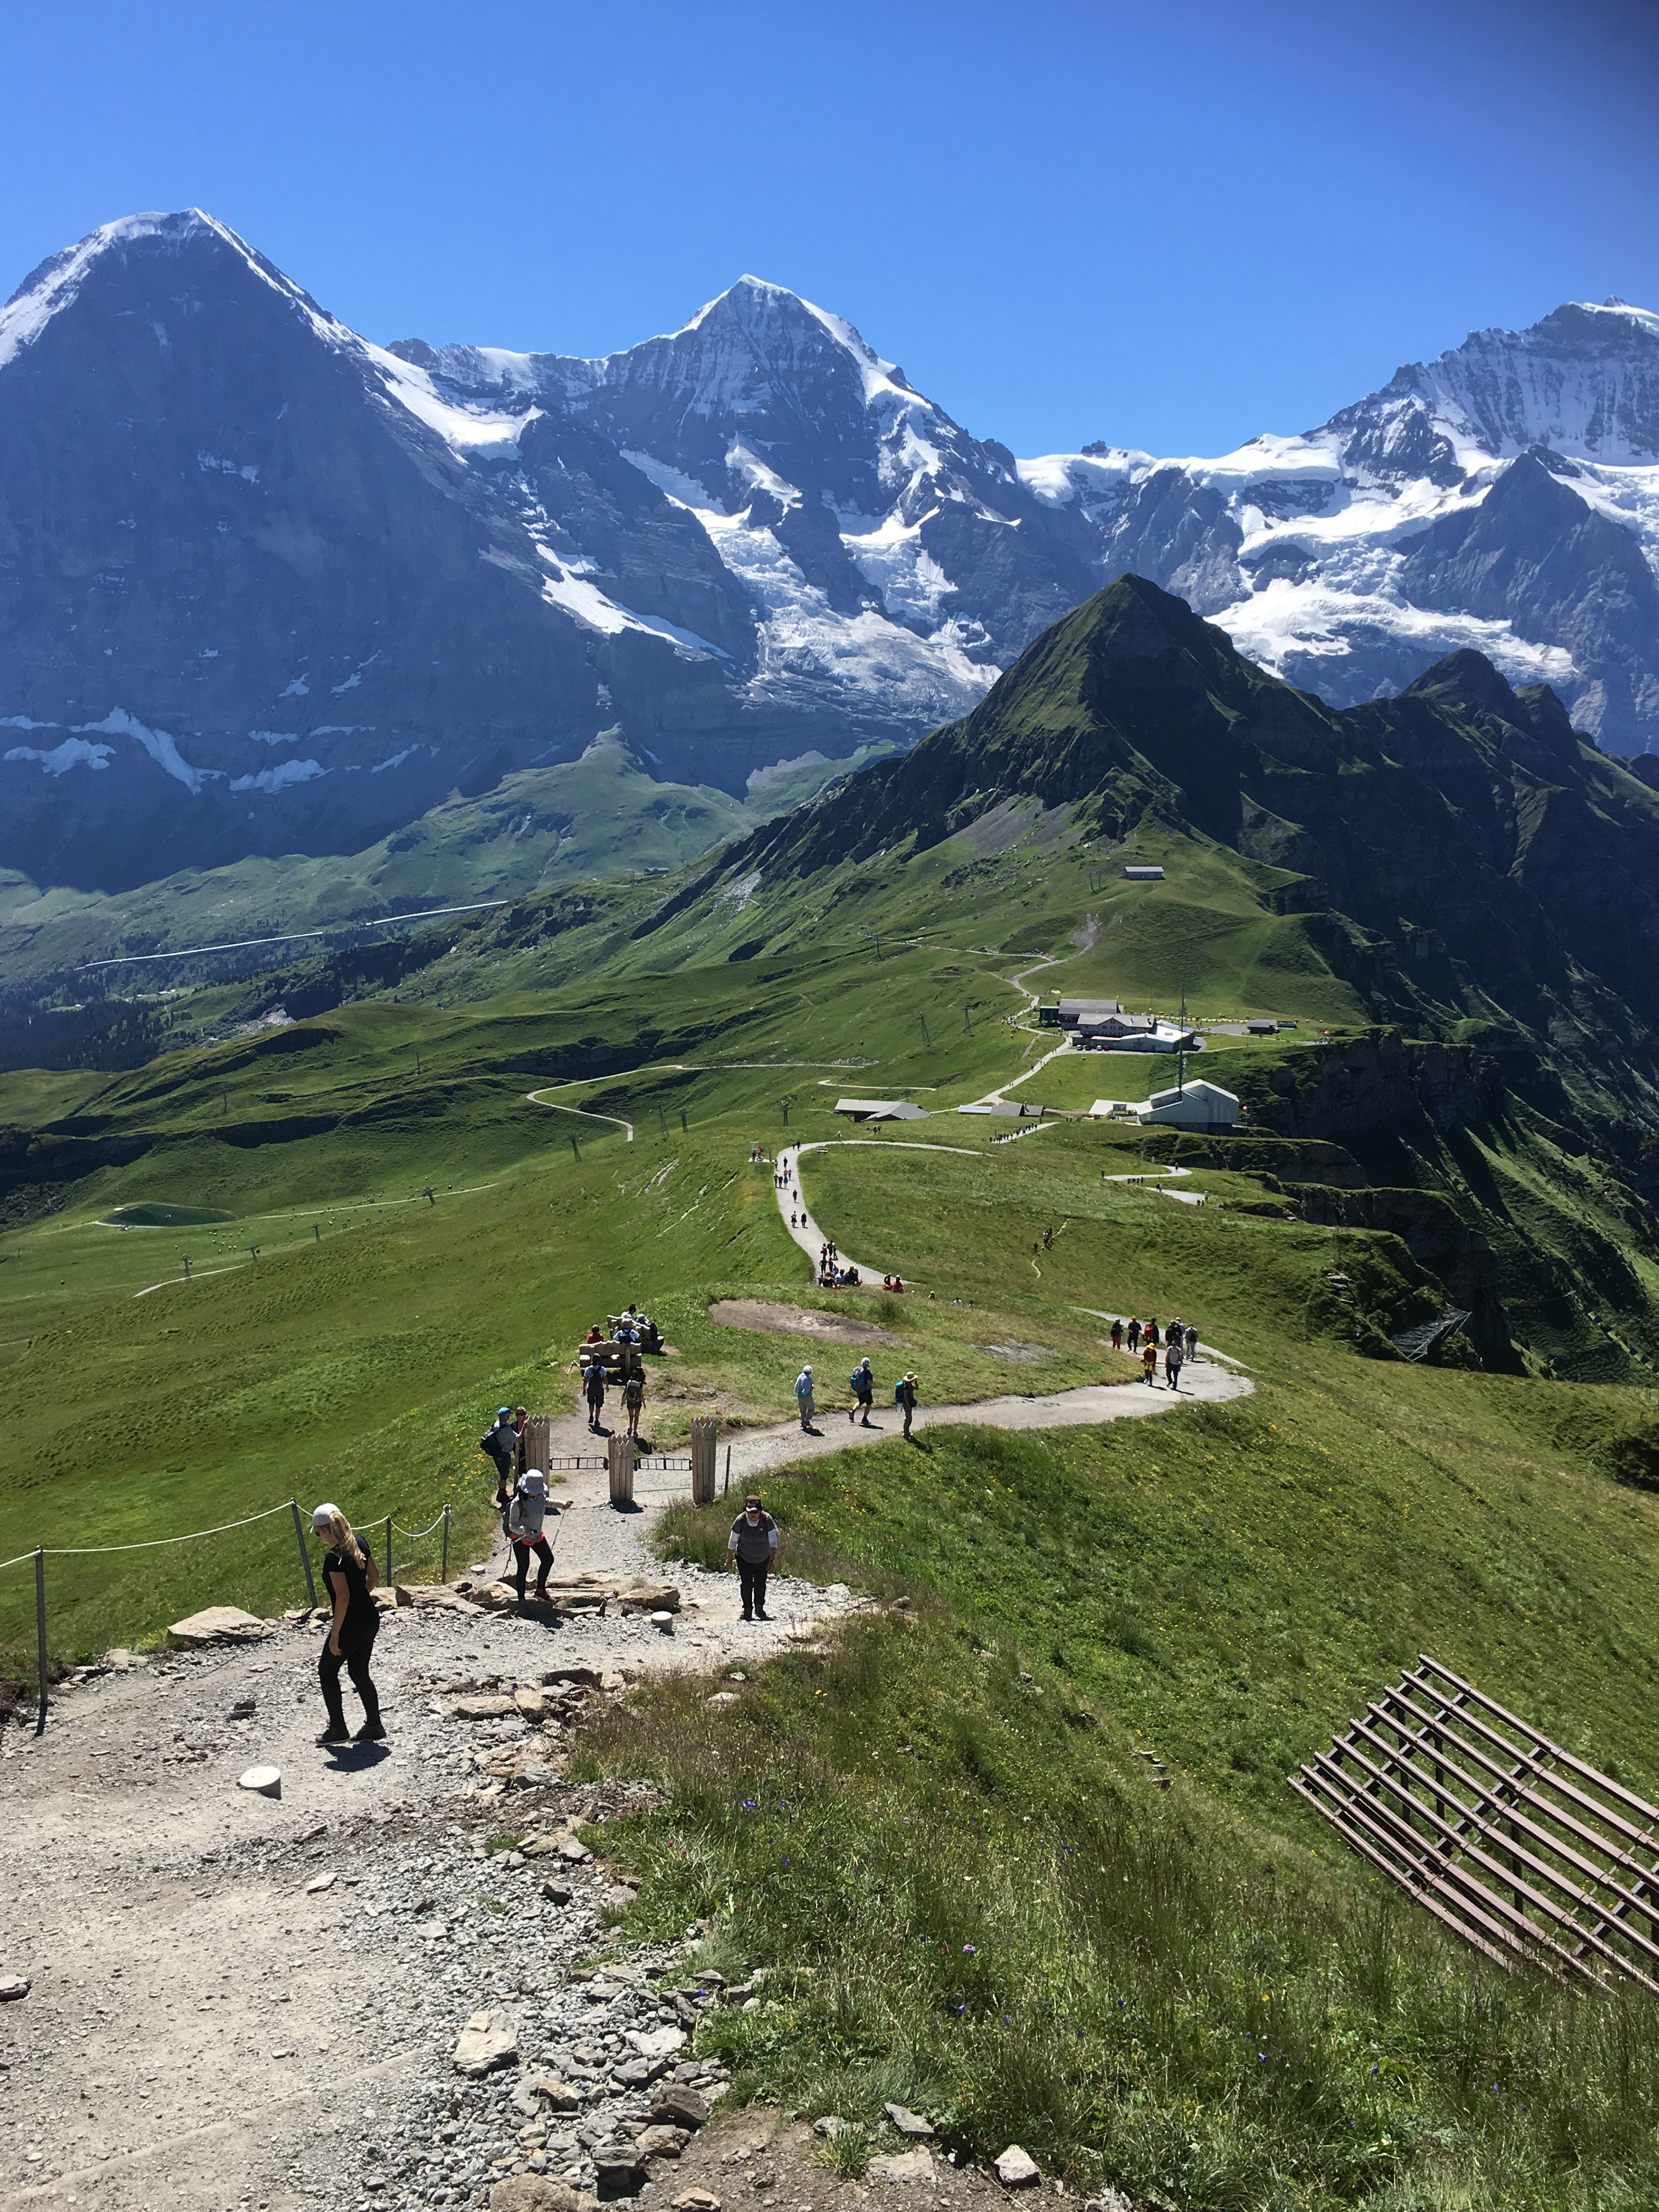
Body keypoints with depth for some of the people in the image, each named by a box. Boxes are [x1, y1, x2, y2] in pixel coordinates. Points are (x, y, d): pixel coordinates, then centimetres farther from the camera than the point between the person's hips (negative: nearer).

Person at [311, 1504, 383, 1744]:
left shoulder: (334, 1557, -22)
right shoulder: (359, 1544, 2)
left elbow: (343, 1597, -23)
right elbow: (374, 1577, 13)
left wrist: (335, 1635, -17)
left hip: (351, 1625, -8)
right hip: (370, 1620, 8)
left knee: (327, 1671, 12)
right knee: (359, 1673, 18)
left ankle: (338, 1729, 18)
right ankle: (374, 1726, 23)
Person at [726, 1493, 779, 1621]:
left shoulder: (767, 1520, -24)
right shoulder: (740, 1521, -23)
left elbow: (773, 1542, -18)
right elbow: (733, 1542, -9)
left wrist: (772, 1561, -24)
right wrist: (729, 1559, 0)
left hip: (763, 1558, 1)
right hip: (744, 1558, -1)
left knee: (760, 1584, 12)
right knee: (746, 1584, -3)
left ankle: (759, 1608, 33)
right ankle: (747, 1609, 15)